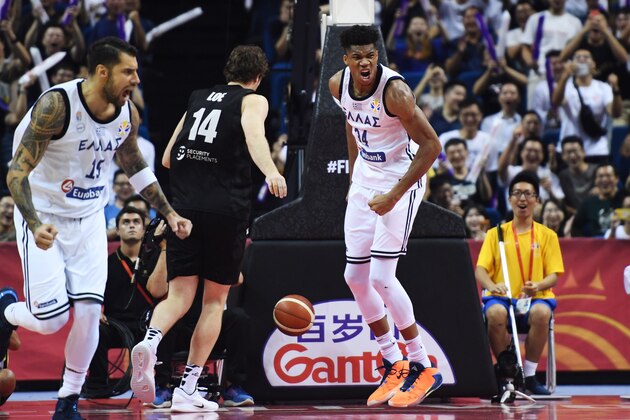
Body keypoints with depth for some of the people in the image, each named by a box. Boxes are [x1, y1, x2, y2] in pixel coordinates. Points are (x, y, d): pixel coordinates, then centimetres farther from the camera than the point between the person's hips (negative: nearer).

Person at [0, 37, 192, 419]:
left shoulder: (128, 114, -6)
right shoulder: (56, 105, -25)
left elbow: (135, 164, 15)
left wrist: (170, 214, 10)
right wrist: (36, 225, -39)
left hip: (88, 218, 5)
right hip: (43, 217, -5)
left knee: (89, 312, -8)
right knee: (51, 320, -10)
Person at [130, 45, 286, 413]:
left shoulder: (198, 99, 21)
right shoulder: (253, 99, 7)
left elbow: (167, 159, 24)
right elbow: (253, 133, -17)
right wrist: (270, 171, -33)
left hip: (184, 205, 3)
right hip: (227, 208, -3)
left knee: (180, 294, 1)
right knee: (215, 300, 9)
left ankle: (151, 341, -32)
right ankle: (188, 390, 5)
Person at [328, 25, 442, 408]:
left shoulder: (394, 90, -26)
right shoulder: (338, 85, -5)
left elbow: (431, 146, -23)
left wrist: (394, 195, -23)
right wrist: (353, 173, 16)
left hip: (402, 179, -8)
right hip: (366, 178, 8)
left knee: (381, 276, -14)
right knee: (355, 276, 5)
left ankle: (423, 369, -2)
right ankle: (395, 366, 17)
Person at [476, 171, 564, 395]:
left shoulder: (547, 235, 13)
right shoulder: (495, 233, 14)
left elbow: (553, 275, 5)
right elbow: (480, 270, 5)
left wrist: (538, 286, -18)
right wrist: (491, 285, -18)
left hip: (536, 299, 0)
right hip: (502, 298, 0)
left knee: (541, 312, -37)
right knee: (496, 313, -36)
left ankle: (529, 375, -23)